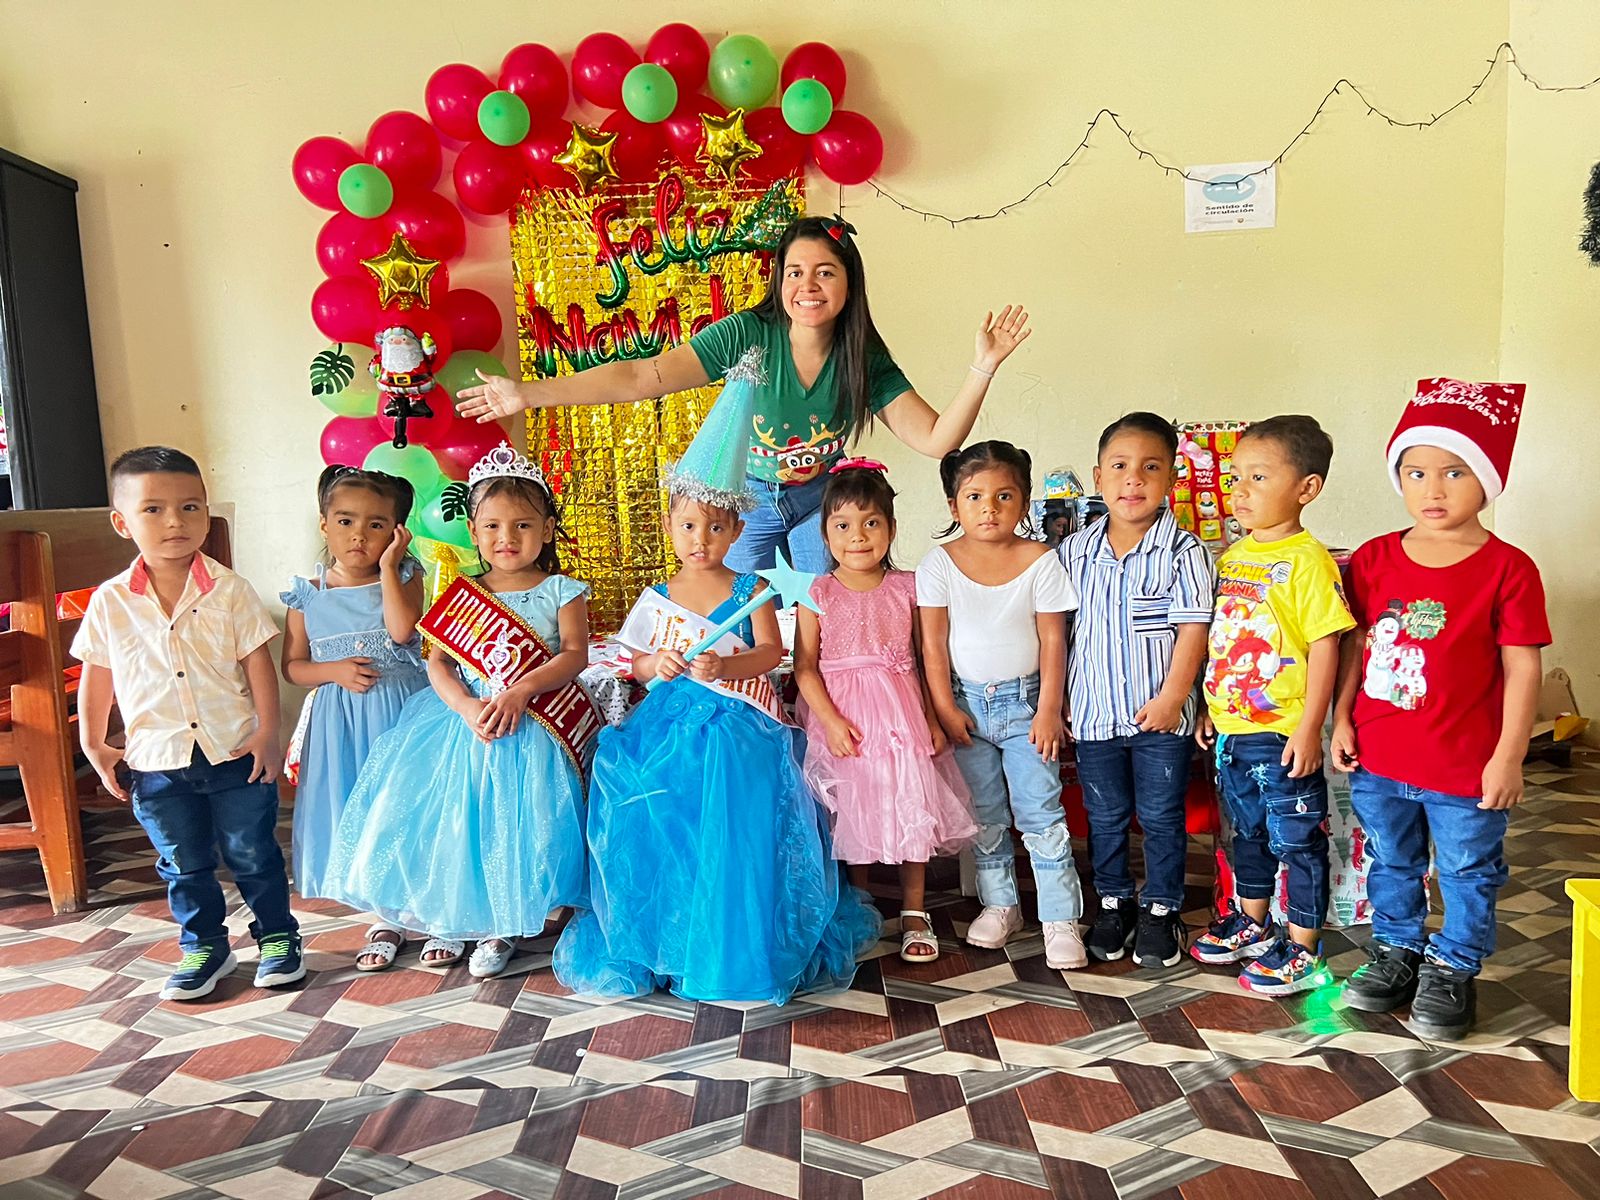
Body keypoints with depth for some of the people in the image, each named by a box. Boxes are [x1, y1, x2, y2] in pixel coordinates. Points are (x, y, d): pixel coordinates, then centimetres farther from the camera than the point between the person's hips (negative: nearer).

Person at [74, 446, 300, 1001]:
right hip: (156, 762, 2)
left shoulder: (229, 590, -8)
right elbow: (97, 677, 7)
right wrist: (94, 747, 7)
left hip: (236, 753, -2)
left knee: (253, 855, 9)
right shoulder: (110, 602, -3)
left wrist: (267, 733, -8)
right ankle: (204, 947, 32)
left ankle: (277, 935, 27)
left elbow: (259, 664, -5)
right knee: (184, 865, 15)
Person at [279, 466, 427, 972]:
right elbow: (292, 665, 6)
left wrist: (388, 565, -17)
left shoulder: (404, 577, -2)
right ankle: (387, 918, 26)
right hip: (339, 724, 2)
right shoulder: (308, 593, 3)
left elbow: (402, 630, -21)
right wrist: (335, 670, -12)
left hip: (401, 711, -2)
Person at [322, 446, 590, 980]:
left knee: (512, 824, -4)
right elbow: (438, 661, 0)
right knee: (445, 819, 1)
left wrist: (519, 691, -24)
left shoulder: (559, 591, 0)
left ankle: (502, 926, 18)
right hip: (459, 719, 3)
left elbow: (575, 654, -10)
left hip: (528, 728, -3)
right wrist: (466, 706, -19)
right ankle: (448, 919, 24)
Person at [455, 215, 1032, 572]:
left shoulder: (864, 357, -16)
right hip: (746, 496, -2)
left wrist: (982, 369, -34)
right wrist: (530, 392, -40)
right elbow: (645, 376, -33)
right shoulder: (748, 335, -26)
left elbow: (935, 438, -19)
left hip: (819, 497, 2)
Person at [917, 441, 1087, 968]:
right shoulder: (940, 563, -6)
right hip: (967, 702, 2)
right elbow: (933, 643, -3)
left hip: (1024, 701, -2)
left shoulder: (1040, 560, -8)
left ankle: (1061, 918, 8)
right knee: (985, 816, 13)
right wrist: (945, 708, -6)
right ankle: (999, 905, 28)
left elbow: (1053, 640, -6)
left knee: (1040, 814, -2)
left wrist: (1048, 709, -10)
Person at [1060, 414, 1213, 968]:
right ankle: (1113, 902, 32)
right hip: (1095, 712, 3)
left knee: (1161, 818, 10)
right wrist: (1059, 698, 6)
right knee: (1105, 817, 15)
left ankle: (1161, 910, 27)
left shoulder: (1182, 551, -9)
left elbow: (1192, 629, -11)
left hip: (1160, 714, -3)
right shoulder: (1074, 551, 1)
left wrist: (1172, 697, -16)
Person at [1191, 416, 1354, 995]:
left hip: (1282, 734, -8)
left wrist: (1309, 728, -18)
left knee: (1297, 840, 6)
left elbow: (1325, 646, -17)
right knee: (1248, 832, 22)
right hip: (1231, 730, 8)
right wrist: (1210, 708, 15)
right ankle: (1253, 924, 39)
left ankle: (1303, 948, 21)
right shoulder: (1232, 556, 8)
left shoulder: (1307, 560, -15)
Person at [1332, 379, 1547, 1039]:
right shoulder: (1373, 560, -1)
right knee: (1391, 864, 21)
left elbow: (1522, 668, -10)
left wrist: (1508, 756, -11)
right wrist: (1342, 719, 2)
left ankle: (1453, 968, 34)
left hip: (1466, 767, -3)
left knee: (1468, 874, 14)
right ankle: (1397, 950, 41)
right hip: (1377, 760, 4)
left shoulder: (1507, 569, -11)